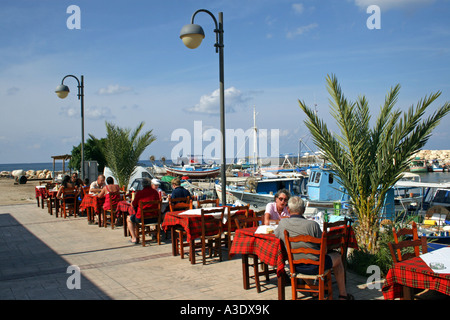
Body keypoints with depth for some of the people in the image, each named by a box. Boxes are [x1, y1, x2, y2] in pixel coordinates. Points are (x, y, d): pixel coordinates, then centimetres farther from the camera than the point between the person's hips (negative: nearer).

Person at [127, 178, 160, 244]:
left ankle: (134, 238, 15)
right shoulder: (155, 192, 0)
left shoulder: (139, 193, -10)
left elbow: (133, 205, 1)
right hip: (154, 218, 4)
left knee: (129, 219, 23)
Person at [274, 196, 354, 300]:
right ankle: (343, 295, 33)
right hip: (314, 266, -4)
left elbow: (275, 235, 12)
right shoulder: (312, 224, -20)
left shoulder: (282, 223, -10)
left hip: (296, 267, 4)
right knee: (337, 257, 24)